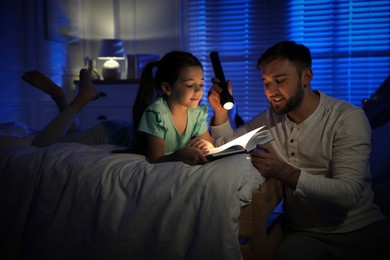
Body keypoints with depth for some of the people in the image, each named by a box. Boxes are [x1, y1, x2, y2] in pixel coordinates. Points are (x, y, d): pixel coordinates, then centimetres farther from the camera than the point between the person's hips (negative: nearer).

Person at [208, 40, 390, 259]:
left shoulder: (348, 118, -11)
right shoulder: (270, 118, 6)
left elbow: (349, 194, -20)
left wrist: (284, 172, -30)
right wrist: (221, 110, -5)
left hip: (364, 230, -1)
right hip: (304, 234, 2)